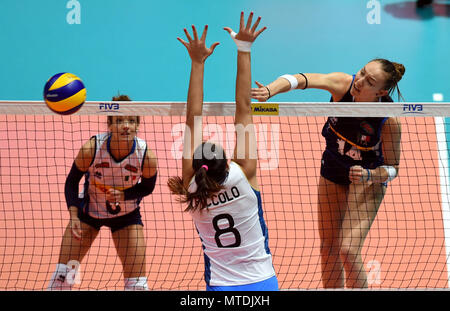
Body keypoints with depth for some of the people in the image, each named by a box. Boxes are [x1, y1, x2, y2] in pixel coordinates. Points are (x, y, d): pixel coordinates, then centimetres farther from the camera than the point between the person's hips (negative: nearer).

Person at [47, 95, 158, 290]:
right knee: (63, 273, -3)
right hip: (89, 210, 0)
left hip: (126, 214, 0)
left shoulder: (146, 156, -26)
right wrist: (74, 217, -21)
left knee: (137, 282, -6)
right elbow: (72, 181, -10)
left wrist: (124, 195, -24)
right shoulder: (91, 149, -27)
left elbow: (147, 187, -5)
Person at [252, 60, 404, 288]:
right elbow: (301, 80, -41)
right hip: (333, 170, 4)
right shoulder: (343, 84, -25)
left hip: (369, 177, -4)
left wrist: (369, 175, -36)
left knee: (348, 250, -17)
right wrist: (270, 90, -59)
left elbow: (392, 168, -16)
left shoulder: (389, 121, -29)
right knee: (328, 248, 9)